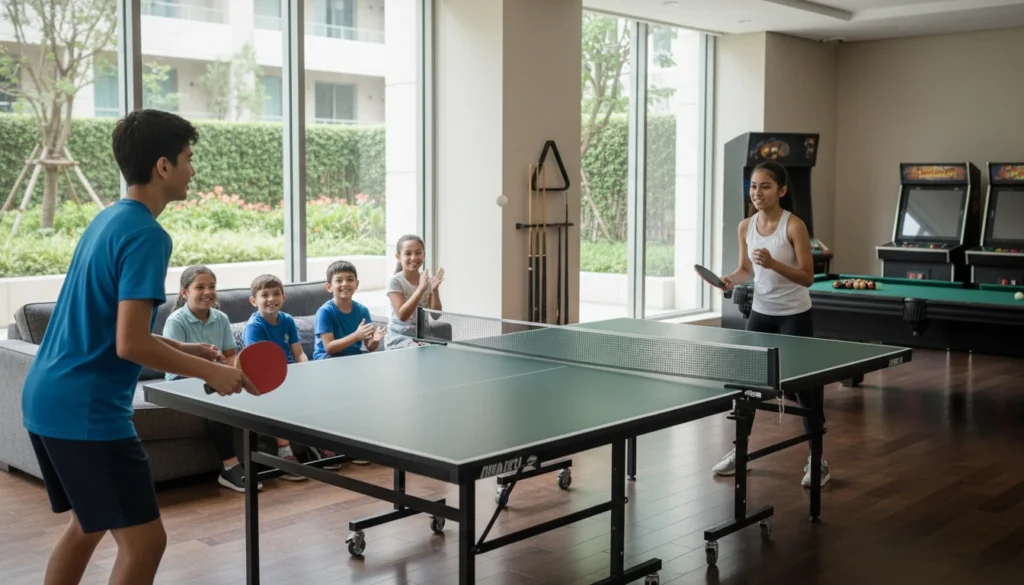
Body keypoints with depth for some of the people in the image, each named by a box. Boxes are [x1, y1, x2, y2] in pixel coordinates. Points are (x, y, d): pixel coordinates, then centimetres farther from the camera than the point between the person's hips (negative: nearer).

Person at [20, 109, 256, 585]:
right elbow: (130, 344, -24)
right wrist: (209, 372, -12)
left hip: (46, 399, 10)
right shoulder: (147, 235, -18)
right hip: (88, 411, -10)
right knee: (144, 542, -4)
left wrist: (184, 349, 16)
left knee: (87, 525, 23)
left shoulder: (108, 219, 12)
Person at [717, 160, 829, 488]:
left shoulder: (794, 226, -15)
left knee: (805, 384, 0)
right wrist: (731, 280, -8)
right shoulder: (745, 227, -1)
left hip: (794, 316, -5)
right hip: (760, 313, 5)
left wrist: (774, 264, -30)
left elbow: (807, 277, -16)